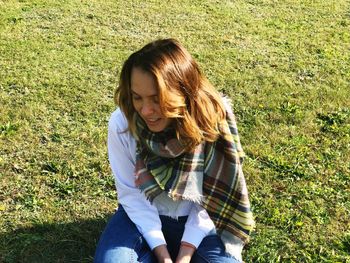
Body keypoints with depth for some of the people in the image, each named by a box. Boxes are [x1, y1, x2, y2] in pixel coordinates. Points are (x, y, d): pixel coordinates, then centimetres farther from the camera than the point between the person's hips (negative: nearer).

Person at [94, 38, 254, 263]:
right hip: (142, 216, 1)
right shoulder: (121, 123, -21)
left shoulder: (214, 121, -22)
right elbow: (131, 194, -11)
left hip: (197, 221, 0)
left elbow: (211, 197, -12)